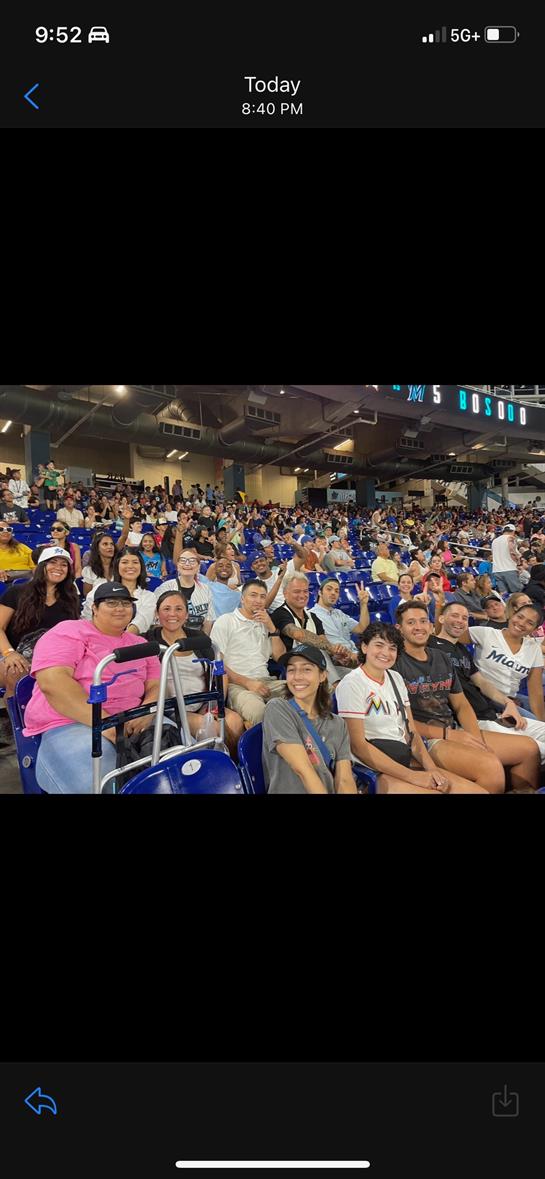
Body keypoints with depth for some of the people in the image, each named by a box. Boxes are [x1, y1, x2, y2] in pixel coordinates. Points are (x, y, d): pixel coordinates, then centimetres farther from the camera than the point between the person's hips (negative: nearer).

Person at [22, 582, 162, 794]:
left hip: (132, 721, 6)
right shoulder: (69, 632, 0)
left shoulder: (140, 644, 18)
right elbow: (51, 681, -15)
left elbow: (156, 685, 11)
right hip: (71, 723, -5)